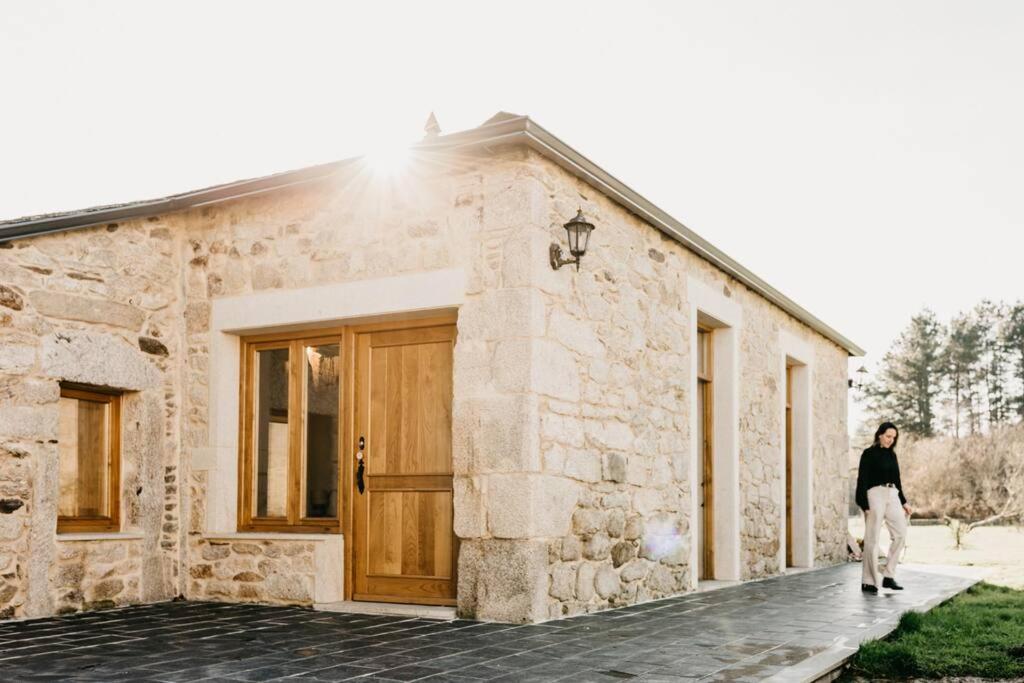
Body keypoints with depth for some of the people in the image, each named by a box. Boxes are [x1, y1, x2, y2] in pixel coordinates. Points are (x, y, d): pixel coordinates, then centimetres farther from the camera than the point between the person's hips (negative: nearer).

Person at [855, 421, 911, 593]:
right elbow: (862, 480, -9)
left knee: (900, 534, -2)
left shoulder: (892, 454, 15)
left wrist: (903, 502, 17)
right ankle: (868, 582, 2)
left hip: (892, 495, 7)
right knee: (872, 539, -4)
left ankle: (888, 576, 7)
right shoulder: (869, 454, -4)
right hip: (875, 495, -7)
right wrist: (864, 505, -16)